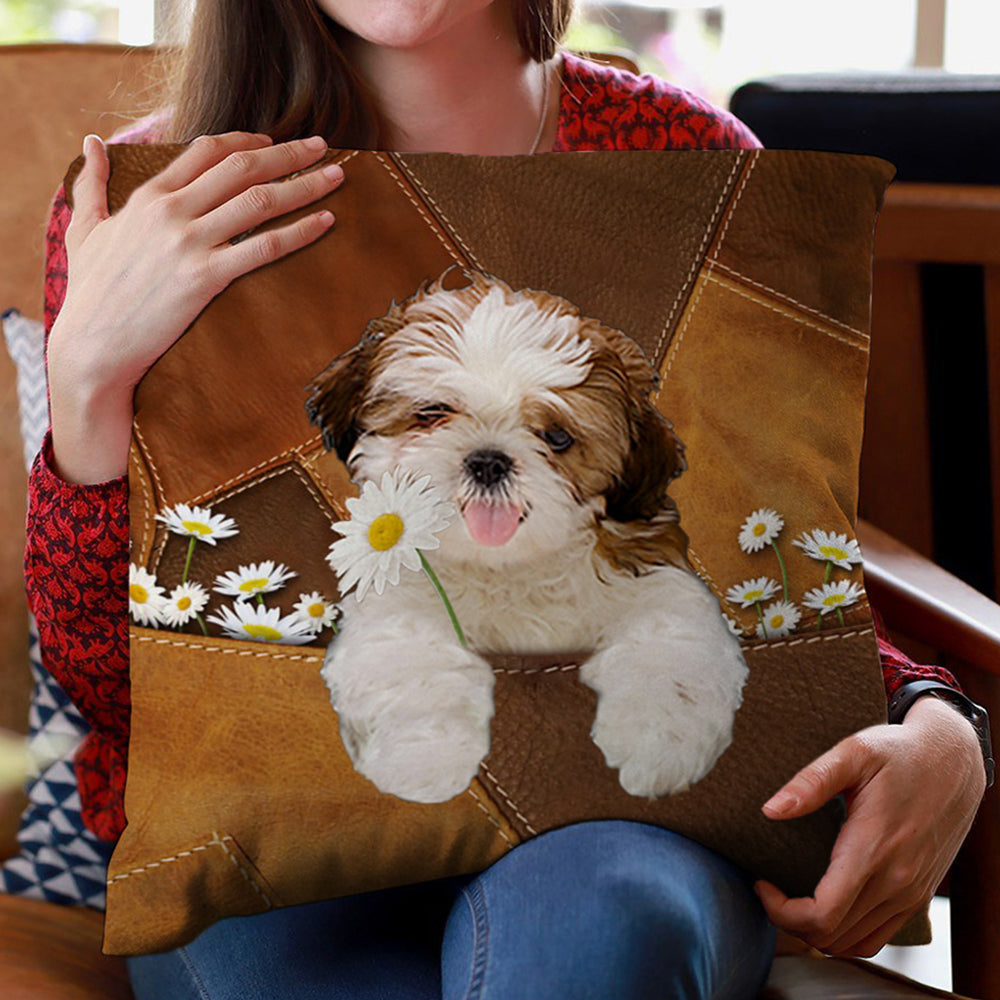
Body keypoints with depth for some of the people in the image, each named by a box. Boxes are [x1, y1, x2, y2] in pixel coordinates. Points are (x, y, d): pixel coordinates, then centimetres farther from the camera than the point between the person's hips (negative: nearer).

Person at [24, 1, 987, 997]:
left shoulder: (683, 158, 2)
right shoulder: (149, 201, -2)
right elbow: (110, 685, -4)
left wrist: (940, 734, -13)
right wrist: (88, 369, -20)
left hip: (616, 813, 1)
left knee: (598, 914, -35)